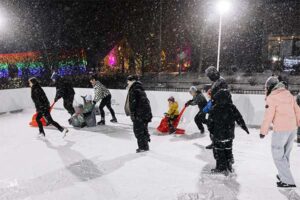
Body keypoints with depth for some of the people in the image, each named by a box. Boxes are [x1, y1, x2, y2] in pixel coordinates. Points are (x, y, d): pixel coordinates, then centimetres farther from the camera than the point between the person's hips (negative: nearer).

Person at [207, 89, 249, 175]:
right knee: (228, 150, 18)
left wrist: (211, 130, 8)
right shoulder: (232, 108, -6)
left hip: (218, 135, -4)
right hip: (229, 135, 4)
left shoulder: (214, 108, -12)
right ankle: (229, 166, 28)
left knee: (218, 150, 8)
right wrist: (245, 127, 12)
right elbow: (239, 119, 0)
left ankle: (221, 167, 12)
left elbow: (210, 121, -6)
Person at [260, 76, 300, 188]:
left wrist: (263, 132, -6)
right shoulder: (289, 94, 9)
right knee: (285, 154, 21)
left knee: (278, 155, 3)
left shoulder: (272, 98, -13)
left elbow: (268, 117, -14)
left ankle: (288, 181, 5)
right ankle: (283, 175, 34)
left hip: (280, 130, -8)